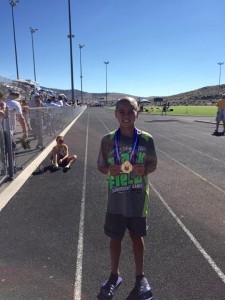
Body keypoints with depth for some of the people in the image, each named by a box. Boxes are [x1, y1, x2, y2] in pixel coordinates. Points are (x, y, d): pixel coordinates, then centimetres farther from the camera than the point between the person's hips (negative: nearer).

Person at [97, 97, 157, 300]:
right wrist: (110, 170, -21)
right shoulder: (108, 140, -8)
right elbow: (100, 165, 1)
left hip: (138, 198, 0)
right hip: (116, 199, 0)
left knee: (137, 236, 17)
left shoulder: (146, 139, -8)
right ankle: (115, 275, 39)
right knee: (115, 237, 15)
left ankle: (140, 276, 39)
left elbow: (153, 164, 1)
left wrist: (144, 170, -20)